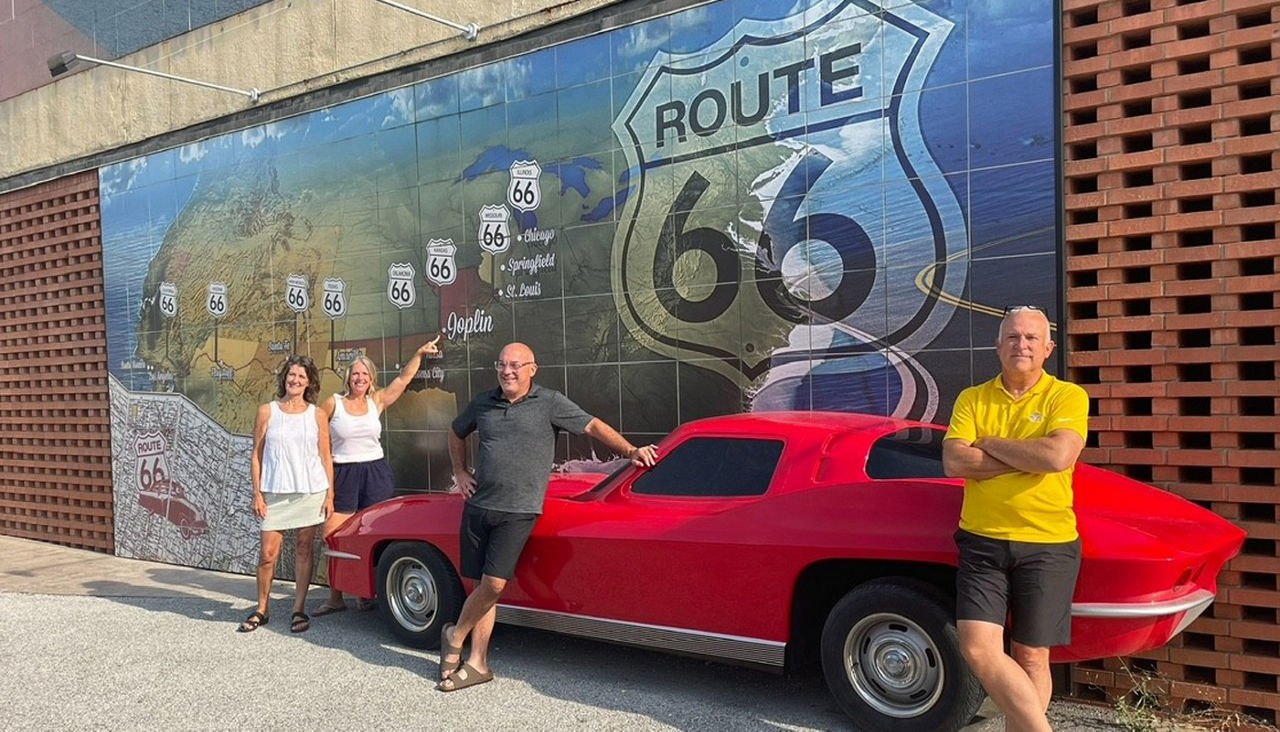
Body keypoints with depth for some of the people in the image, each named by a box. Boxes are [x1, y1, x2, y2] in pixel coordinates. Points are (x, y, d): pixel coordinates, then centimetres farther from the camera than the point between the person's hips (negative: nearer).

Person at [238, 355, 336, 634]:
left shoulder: (317, 415, 6)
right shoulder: (267, 411, 4)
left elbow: (326, 457, 7)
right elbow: (257, 455, 4)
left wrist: (330, 494, 1)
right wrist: (257, 493, -2)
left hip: (311, 491, 1)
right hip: (275, 492, -1)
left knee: (305, 548, 5)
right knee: (268, 552, 0)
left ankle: (299, 609, 15)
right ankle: (261, 610, 15)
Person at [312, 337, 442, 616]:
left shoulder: (377, 402, 7)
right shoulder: (333, 403, 1)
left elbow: (404, 378, 6)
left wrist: (420, 353, 0)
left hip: (376, 474, 2)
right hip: (343, 475, -2)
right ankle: (335, 598, 6)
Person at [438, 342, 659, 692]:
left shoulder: (549, 403, -1)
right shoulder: (483, 403, 10)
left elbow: (592, 426, -5)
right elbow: (456, 434, 28)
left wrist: (631, 450, -15)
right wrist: (460, 473, 17)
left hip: (518, 512, -4)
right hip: (478, 506, 4)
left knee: (493, 584, -13)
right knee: (482, 585, 6)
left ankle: (456, 636, 13)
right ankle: (477, 665, 19)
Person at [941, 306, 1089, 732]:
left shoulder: (1068, 396, 0)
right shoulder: (972, 399, 8)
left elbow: (1058, 456, -18)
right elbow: (954, 462, -7)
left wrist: (989, 444, -7)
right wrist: (1031, 458, -11)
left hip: (1047, 546, -2)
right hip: (982, 542, 2)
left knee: (1031, 658, 7)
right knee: (978, 649, -9)